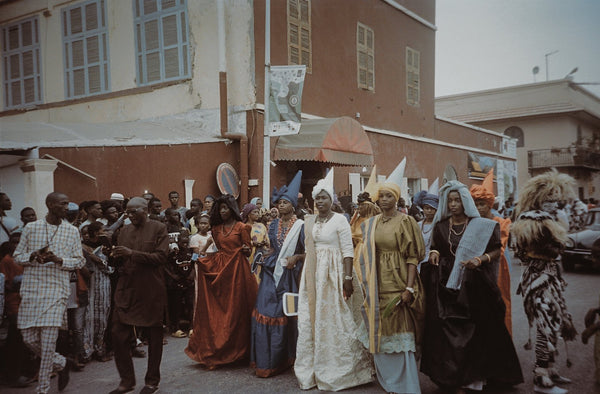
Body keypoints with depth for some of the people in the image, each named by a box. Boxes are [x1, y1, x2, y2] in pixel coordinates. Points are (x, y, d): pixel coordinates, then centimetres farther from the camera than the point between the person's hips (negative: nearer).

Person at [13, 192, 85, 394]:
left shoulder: (72, 231, 4)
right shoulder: (31, 228, 5)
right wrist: (33, 256, -12)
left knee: (48, 342, -5)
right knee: (29, 338, 5)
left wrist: (58, 259, -14)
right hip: (31, 290, 2)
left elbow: (80, 261, 4)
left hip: (56, 291, -2)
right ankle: (62, 363, 30)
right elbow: (17, 256, 9)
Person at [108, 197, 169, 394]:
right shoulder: (124, 231, 13)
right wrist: (114, 257, -7)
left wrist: (132, 254, -21)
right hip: (126, 290, 5)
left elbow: (160, 257, -14)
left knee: (154, 337, 7)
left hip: (151, 291, -4)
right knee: (119, 335, 2)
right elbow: (118, 262, 16)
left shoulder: (159, 228, -3)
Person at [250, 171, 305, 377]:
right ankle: (265, 360, 9)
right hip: (271, 273, 4)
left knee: (285, 313, 1)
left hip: (288, 274, -4)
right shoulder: (274, 224, 12)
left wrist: (296, 257, -17)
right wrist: (266, 253, 1)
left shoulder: (300, 226, -2)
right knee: (265, 312, -2)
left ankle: (281, 359, 15)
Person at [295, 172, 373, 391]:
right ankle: (313, 369, 22)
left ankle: (337, 370, 15)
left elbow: (348, 251, -11)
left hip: (334, 273, -5)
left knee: (335, 320, 0)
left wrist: (348, 277, -18)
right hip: (313, 275, 6)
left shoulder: (340, 220, -6)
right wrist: (306, 276, 12)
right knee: (311, 319, 8)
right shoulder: (309, 221, 11)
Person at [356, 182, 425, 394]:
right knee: (381, 334, 12)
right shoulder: (371, 224, 11)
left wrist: (409, 288, -18)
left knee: (400, 334, -3)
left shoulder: (405, 221, -6)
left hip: (398, 285, -5)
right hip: (377, 286, 6)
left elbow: (412, 256, -10)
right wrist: (367, 286, 8)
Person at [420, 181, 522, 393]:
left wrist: (480, 259, -15)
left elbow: (496, 250, 2)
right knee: (449, 332, -1)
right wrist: (433, 254, -4)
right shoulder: (441, 226, 7)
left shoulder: (481, 226, 0)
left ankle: (474, 375, 17)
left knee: (476, 329, 0)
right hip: (446, 286, 2)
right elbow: (435, 248, 19)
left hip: (473, 286, -2)